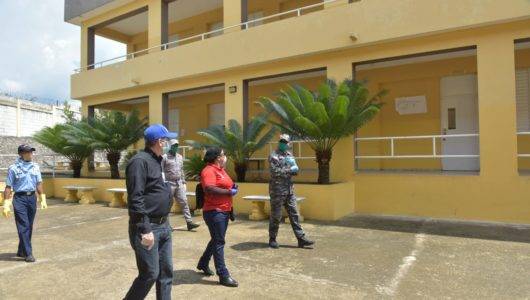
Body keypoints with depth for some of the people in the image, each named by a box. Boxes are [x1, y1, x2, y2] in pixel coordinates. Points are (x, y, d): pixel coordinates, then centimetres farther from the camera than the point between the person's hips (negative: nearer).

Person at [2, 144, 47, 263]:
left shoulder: (35, 166, 8)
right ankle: (28, 253, -3)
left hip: (32, 197, 5)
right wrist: (6, 204, -7)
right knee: (23, 227, -6)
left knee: (29, 226, 11)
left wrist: (43, 199, 10)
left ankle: (21, 251, 25)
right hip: (20, 199, -5)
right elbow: (8, 187, -5)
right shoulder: (13, 168, -6)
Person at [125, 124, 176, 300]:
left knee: (166, 272, 13)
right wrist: (145, 230, -23)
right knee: (150, 275, -1)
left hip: (163, 226, 9)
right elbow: (135, 200, -22)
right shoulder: (140, 161, -16)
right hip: (148, 228, -9)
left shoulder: (158, 161, 13)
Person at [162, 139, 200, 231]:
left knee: (184, 202, 0)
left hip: (179, 183, 5)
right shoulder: (165, 157, -5)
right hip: (169, 184, -5)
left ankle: (189, 222, 0)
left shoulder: (180, 157, 13)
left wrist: (184, 182, 15)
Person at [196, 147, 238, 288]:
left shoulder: (221, 170, 15)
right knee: (219, 242, -3)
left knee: (217, 240, 20)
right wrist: (229, 192, -21)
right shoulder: (209, 170, -15)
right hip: (214, 212, -10)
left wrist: (233, 187, 5)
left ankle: (203, 264, 38)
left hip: (224, 211, 10)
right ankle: (223, 275, 5)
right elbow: (209, 189, -30)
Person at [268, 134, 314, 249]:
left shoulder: (289, 155, 13)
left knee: (294, 214, 7)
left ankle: (301, 238, 11)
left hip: (289, 190, 6)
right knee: (275, 216, 3)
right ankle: (272, 239, 17)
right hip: (277, 190, -6)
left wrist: (292, 163, -11)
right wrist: (289, 170, -14)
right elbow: (275, 172, -19)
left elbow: (296, 170, 8)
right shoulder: (273, 156, -8)